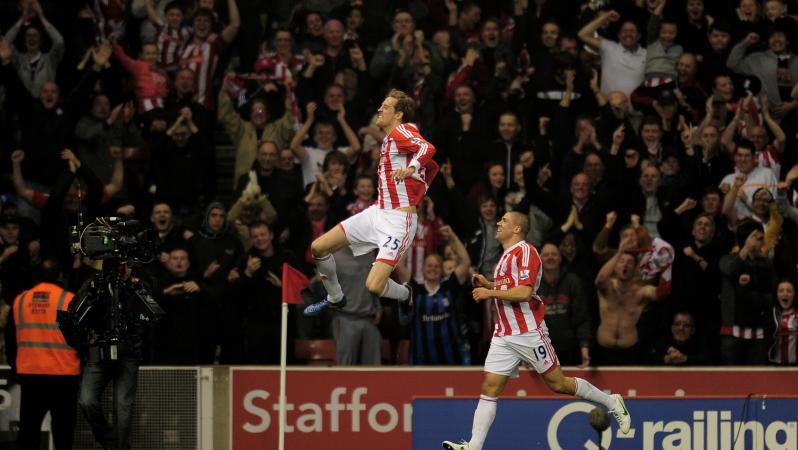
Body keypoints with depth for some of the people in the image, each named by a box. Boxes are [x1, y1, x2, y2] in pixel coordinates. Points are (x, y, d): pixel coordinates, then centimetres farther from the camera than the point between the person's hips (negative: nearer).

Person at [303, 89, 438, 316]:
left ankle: (407, 296, 12)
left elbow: (428, 148, -32)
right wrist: (417, 191, 21)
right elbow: (432, 166, 26)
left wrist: (411, 168, -48)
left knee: (374, 286, -21)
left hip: (398, 220, -9)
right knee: (318, 247, 4)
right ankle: (335, 298, 27)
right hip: (376, 212, 9)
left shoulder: (402, 131, -10)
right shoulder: (389, 139, 17)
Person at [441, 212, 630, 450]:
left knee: (557, 383, -1)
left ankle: (612, 403, 17)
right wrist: (487, 285, 14)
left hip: (529, 332, -8)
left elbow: (524, 292, -22)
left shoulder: (525, 252, -12)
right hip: (504, 336, 8)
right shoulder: (507, 255, 18)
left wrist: (490, 293, -17)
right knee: (489, 388, -3)